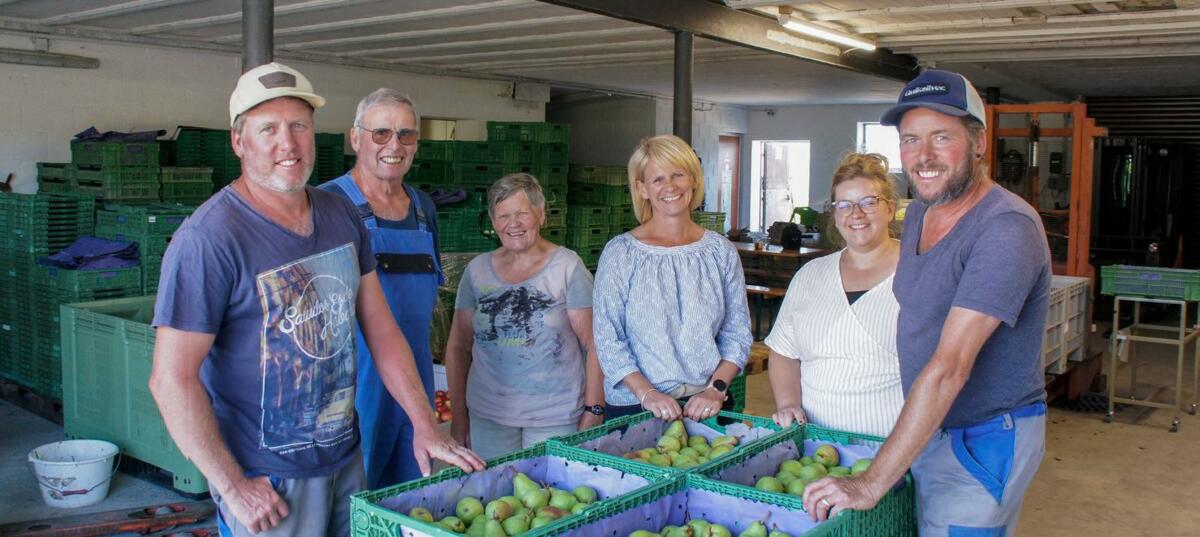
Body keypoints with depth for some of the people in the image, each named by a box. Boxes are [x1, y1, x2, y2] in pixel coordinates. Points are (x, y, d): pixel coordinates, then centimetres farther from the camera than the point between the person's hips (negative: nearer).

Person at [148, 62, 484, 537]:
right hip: (267, 482, -6)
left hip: (347, 459, 6)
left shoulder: (343, 217, 3)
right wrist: (232, 487, -17)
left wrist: (425, 426, 2)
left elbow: (381, 331, 6)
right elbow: (172, 380, -19)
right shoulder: (208, 239, -18)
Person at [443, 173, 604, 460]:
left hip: (556, 414, -3)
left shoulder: (568, 267, -4)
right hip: (487, 413, 3)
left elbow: (593, 344, -5)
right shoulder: (477, 270, 6)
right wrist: (458, 414, 7)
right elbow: (458, 347, 10)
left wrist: (593, 410, -10)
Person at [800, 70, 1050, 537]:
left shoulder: (1007, 229, -24)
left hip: (984, 441, -7)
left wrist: (871, 483, -31)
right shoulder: (919, 213, 5)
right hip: (926, 431, 8)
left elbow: (948, 369, -30)